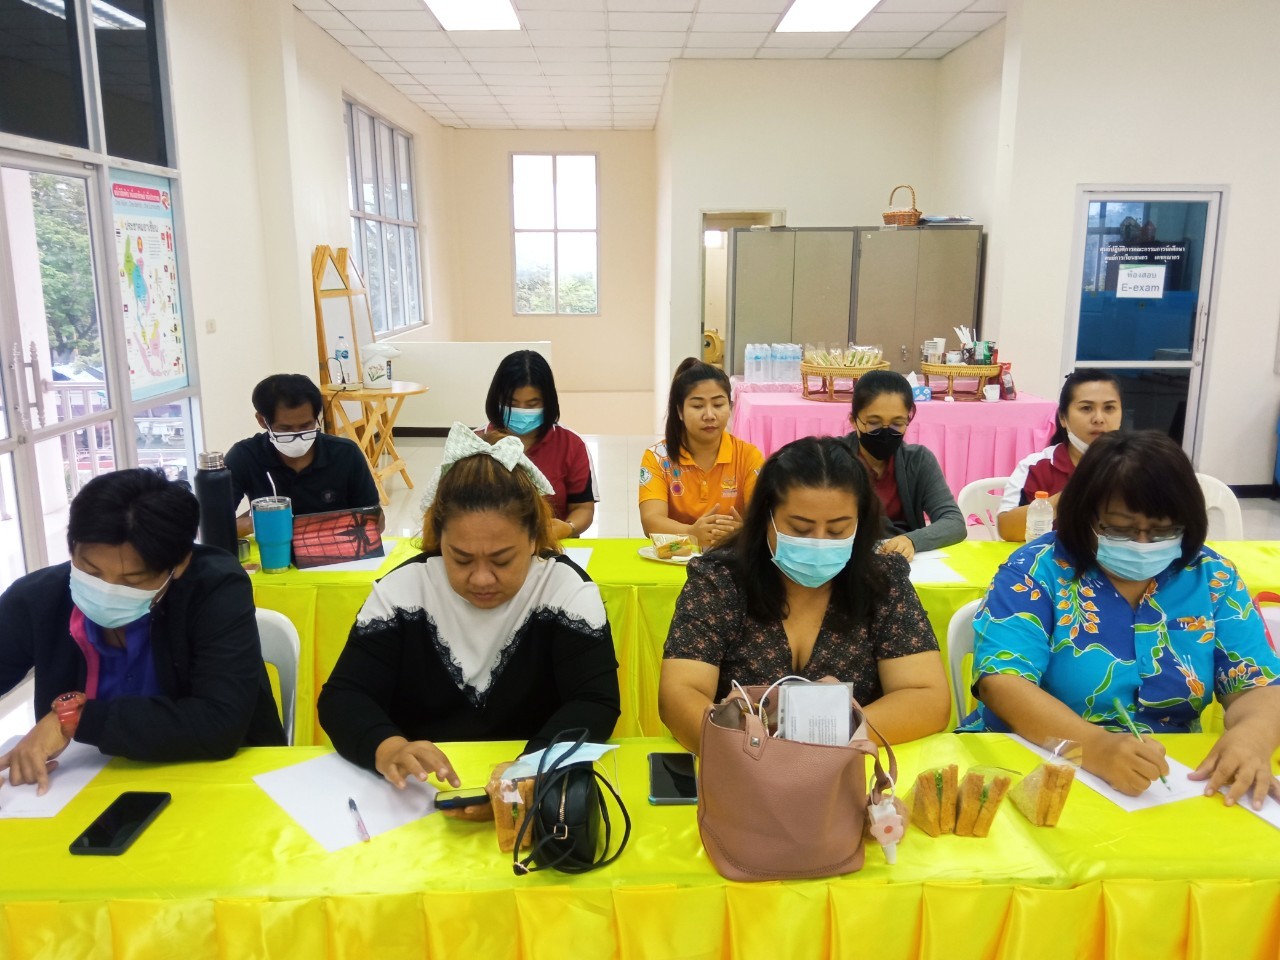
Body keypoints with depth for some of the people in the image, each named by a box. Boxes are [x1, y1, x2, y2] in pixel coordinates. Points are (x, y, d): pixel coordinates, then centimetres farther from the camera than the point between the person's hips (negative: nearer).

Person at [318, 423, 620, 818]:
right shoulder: (402, 589, -4)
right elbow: (344, 696, -7)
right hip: (414, 795, 2)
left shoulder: (568, 589, -9)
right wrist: (387, 748, -29)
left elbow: (595, 703, -14)